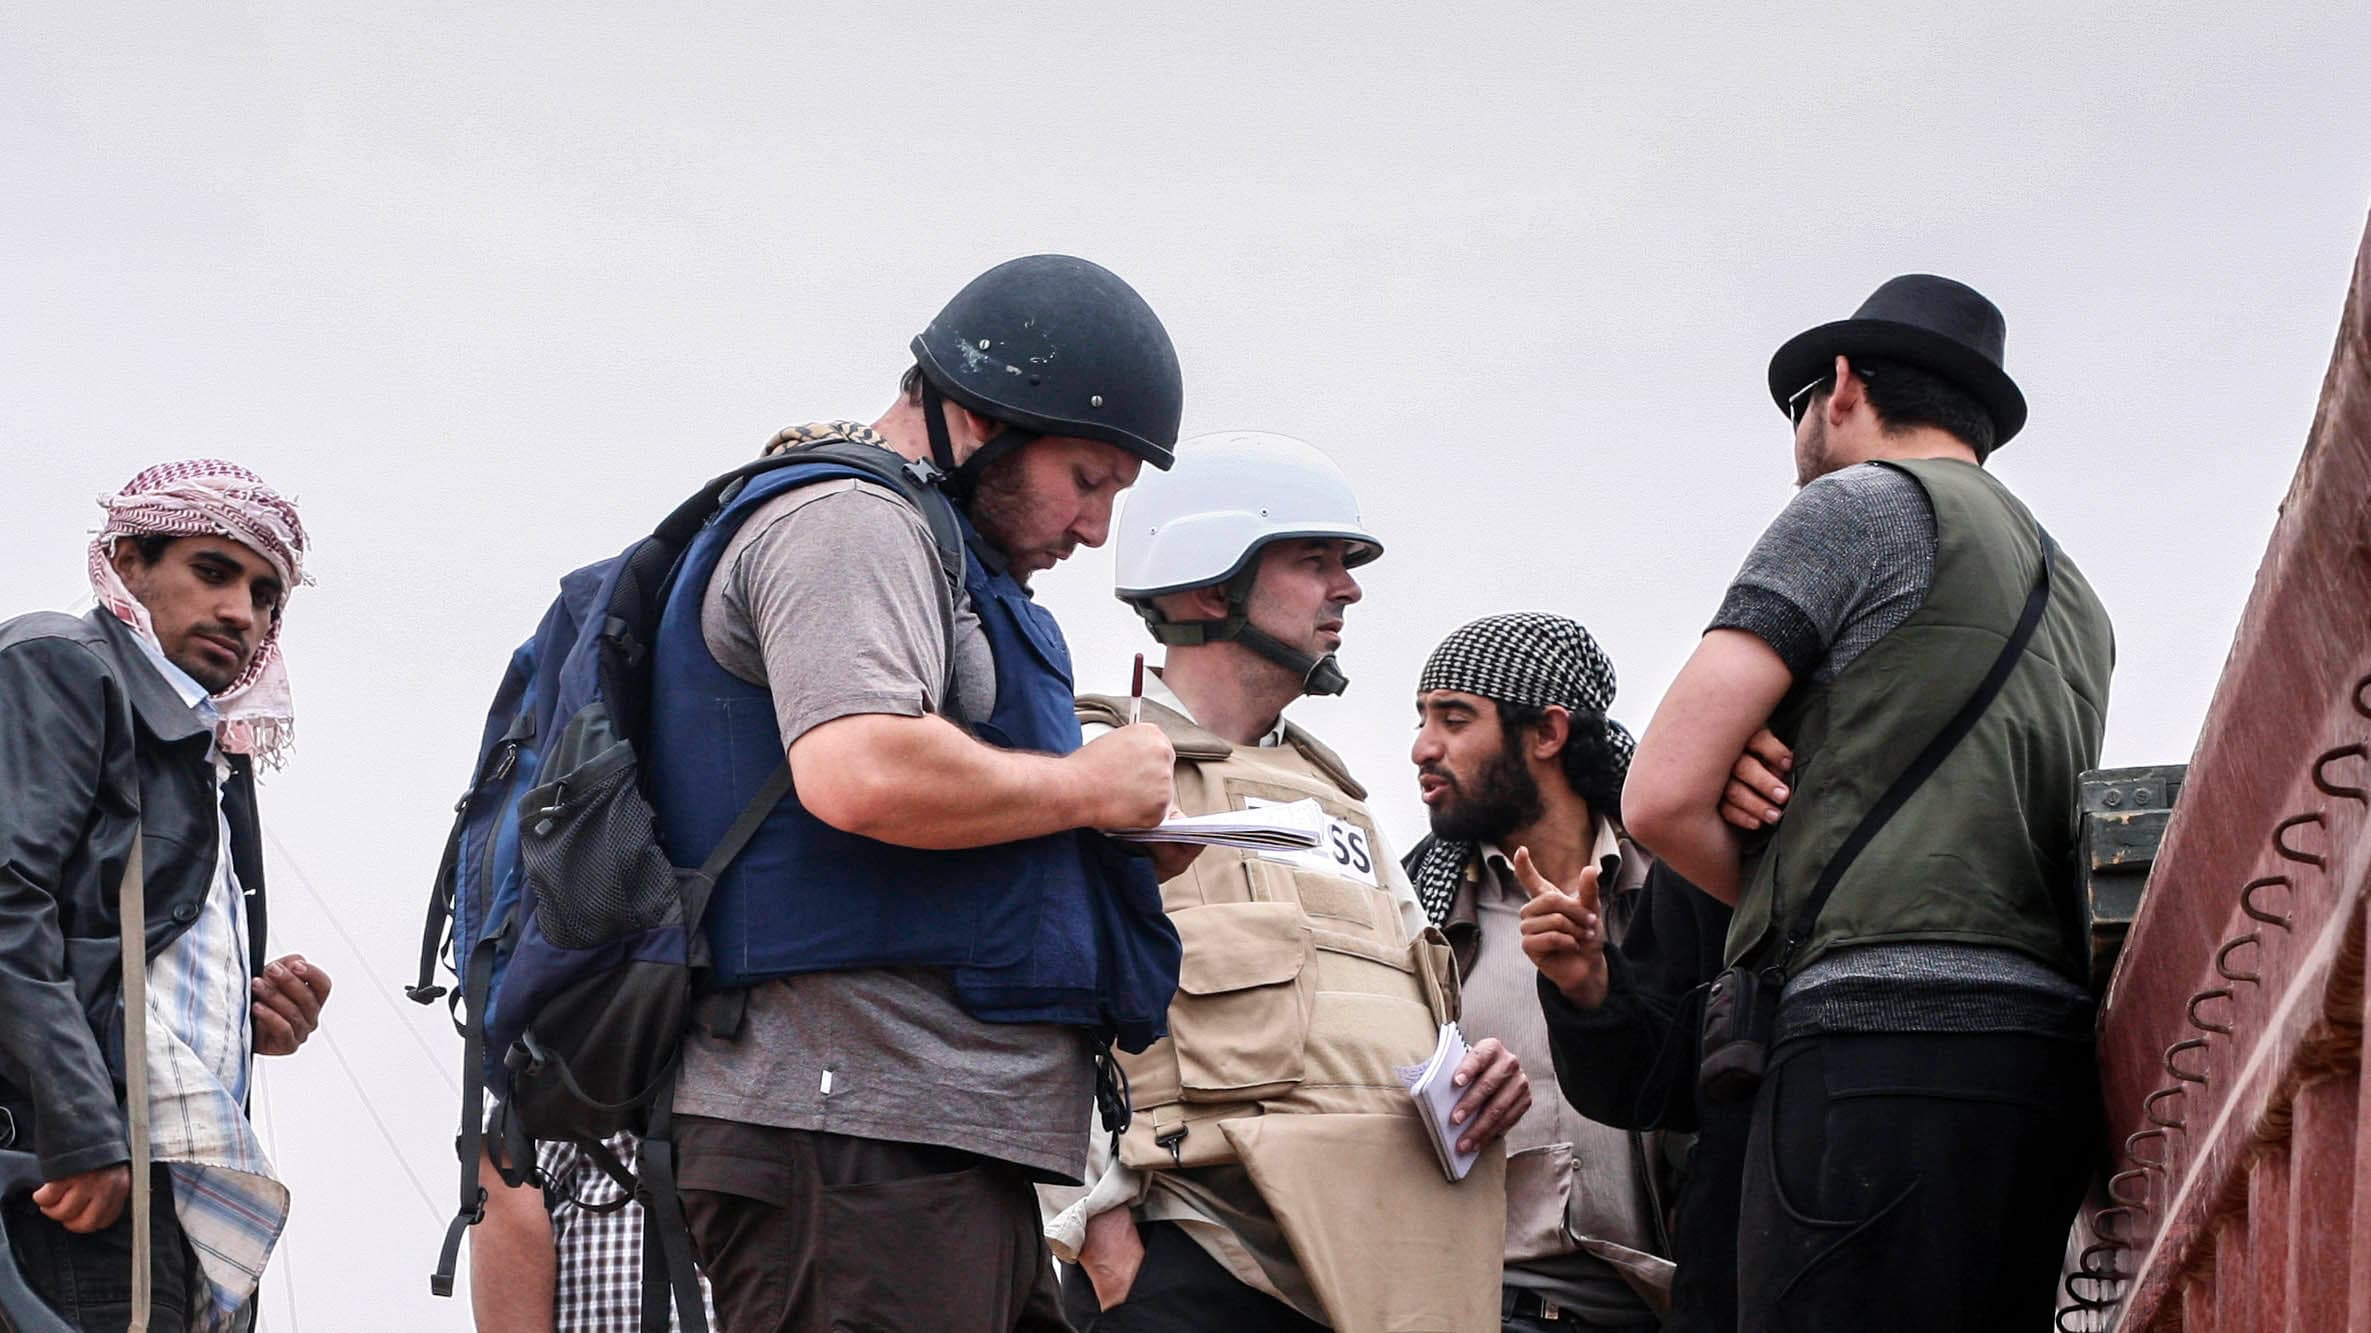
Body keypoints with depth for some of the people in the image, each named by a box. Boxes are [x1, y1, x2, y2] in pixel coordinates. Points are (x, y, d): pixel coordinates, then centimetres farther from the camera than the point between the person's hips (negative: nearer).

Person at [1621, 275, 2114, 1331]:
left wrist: (1787, 907, 11)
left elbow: (1663, 794, -3)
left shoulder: (1862, 502, 4)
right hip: (2047, 1053, 8)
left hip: (1885, 1039, -8)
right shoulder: (2071, 597, 29)